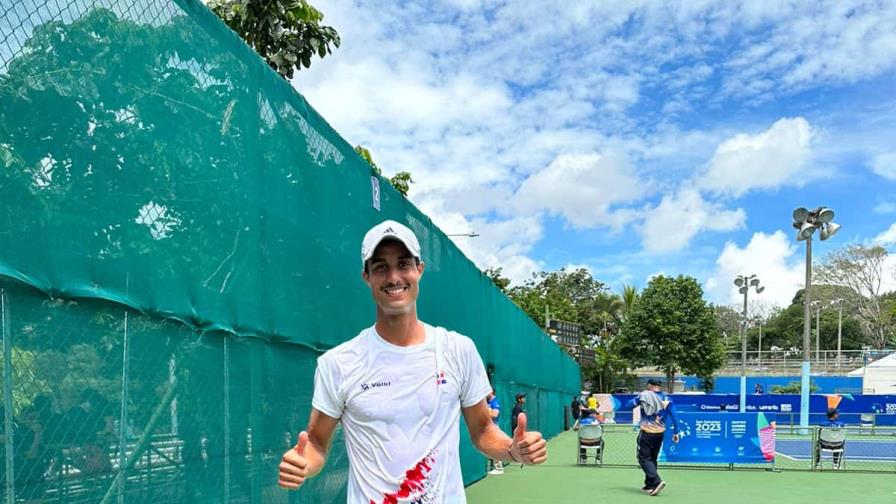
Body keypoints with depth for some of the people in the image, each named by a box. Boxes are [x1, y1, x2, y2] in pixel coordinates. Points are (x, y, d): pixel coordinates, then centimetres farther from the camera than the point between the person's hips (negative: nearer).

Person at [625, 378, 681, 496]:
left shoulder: (644, 395, -8)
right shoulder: (666, 399, 1)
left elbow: (628, 405, -3)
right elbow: (673, 416, -4)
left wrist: (638, 400, 15)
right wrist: (676, 432, 1)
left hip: (647, 433, -5)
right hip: (659, 433, 5)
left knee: (644, 458, 1)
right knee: (652, 459, 18)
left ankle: (657, 481, -18)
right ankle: (650, 485, 22)